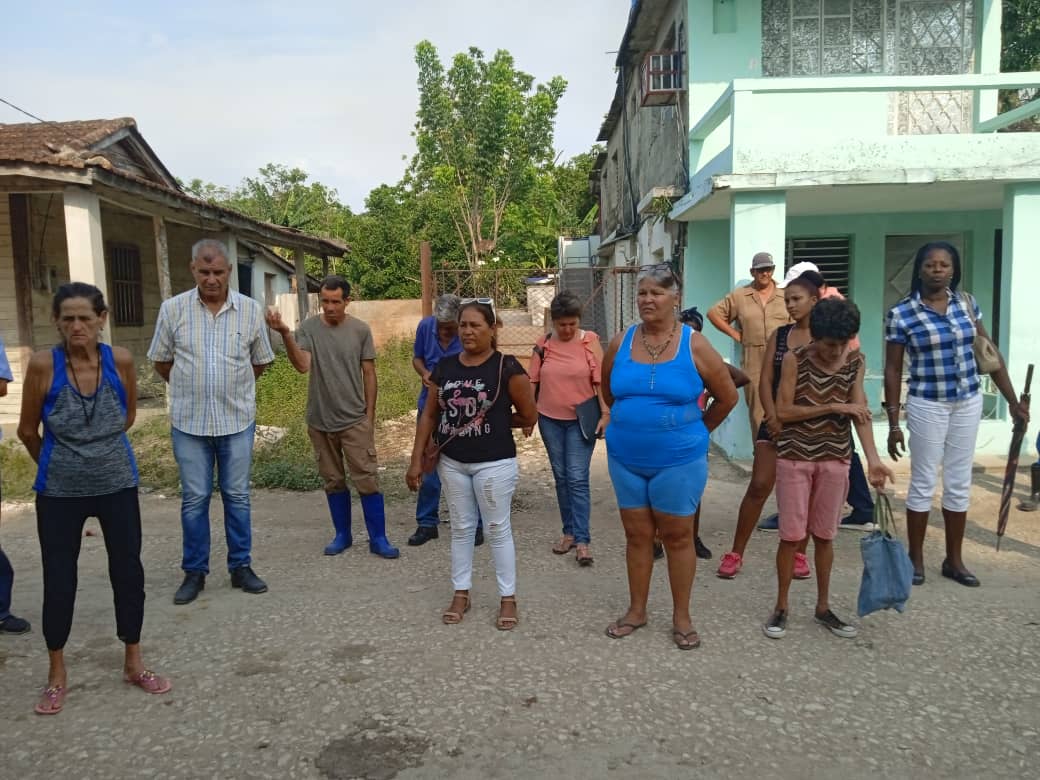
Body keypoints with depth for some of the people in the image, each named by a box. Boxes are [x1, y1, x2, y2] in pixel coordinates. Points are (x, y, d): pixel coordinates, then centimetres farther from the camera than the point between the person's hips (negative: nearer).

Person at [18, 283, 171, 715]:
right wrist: (58, 463, 11)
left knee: (128, 572, 8)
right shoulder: (43, 364, -15)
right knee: (58, 579, 8)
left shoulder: (121, 360, -11)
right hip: (60, 491, -1)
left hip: (117, 485, 2)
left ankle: (133, 664, 26)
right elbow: (27, 430, -1)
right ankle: (57, 674, 28)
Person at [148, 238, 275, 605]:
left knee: (237, 496, 9)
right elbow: (161, 362, 8)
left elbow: (260, 362, 11)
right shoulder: (172, 309, -4)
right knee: (194, 498, 7)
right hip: (189, 423, 0)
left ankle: (241, 567, 21)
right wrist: (190, 387, 13)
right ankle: (195, 572, 19)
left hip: (237, 421, 1)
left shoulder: (250, 310, -2)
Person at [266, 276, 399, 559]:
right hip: (320, 420, 1)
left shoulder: (361, 330, -4)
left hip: (355, 420, -1)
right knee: (333, 481, 13)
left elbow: (369, 374, 1)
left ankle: (378, 539, 8)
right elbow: (303, 366, -19)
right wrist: (285, 335, -33)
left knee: (367, 480, -1)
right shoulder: (308, 328, -5)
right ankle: (342, 534, 27)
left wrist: (369, 415, -1)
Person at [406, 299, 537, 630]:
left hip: (494, 463, -4)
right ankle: (461, 594, 29)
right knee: (461, 528, 15)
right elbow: (429, 415, 7)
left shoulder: (507, 367, -12)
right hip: (452, 462, 5)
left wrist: (494, 421, 3)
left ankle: (508, 599, 19)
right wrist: (416, 459, 4)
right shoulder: (445, 367, 3)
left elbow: (529, 416, -6)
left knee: (497, 529, 6)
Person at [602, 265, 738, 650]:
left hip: (678, 460, -3)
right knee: (637, 535, 13)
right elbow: (608, 392, 16)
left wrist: (696, 430, 8)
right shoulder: (621, 342, -1)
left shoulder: (694, 344, -9)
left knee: (677, 536, 8)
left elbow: (727, 397, 1)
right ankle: (636, 610, 28)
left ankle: (681, 617, 23)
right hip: (626, 458, 3)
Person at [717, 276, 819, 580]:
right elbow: (765, 380, 2)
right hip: (777, 420, 2)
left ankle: (799, 554, 21)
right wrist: (774, 417, -13)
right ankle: (736, 553, 5)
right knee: (759, 485, -3)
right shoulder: (779, 335, 8)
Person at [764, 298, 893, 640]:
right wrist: (834, 407, -18)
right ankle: (781, 607, 16)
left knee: (824, 535, 11)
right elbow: (783, 411, -13)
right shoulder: (794, 359, -10)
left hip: (835, 457, 3)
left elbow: (860, 411, -6)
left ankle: (823, 607, 25)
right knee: (792, 534, 0)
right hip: (794, 456, -3)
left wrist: (873, 458, -18)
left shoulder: (855, 362, 0)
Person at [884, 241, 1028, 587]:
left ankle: (954, 560, 24)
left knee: (959, 484, 12)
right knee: (923, 483, 5)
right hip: (927, 406, -4)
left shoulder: (967, 304, 2)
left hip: (969, 403, 4)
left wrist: (1013, 400, 5)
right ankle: (916, 558, 19)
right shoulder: (901, 314, -10)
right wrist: (894, 424, -10)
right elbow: (893, 370, -8)